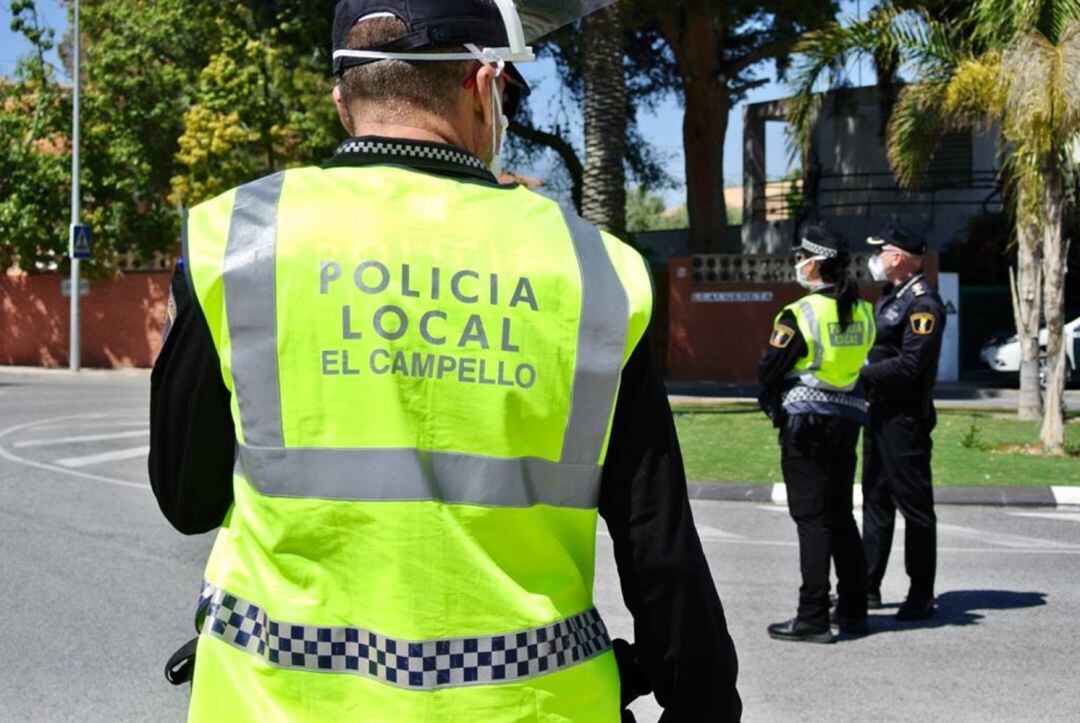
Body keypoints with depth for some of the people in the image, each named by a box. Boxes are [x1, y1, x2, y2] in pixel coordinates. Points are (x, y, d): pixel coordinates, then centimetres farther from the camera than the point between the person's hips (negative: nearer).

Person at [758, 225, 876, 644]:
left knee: (811, 518, -3)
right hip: (849, 418, 6)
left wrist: (772, 402, 10)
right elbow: (865, 364, 12)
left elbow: (769, 373, -8)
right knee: (841, 515, 15)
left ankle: (813, 618, -3)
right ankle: (853, 611, 20)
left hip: (805, 420, -6)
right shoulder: (863, 313, 6)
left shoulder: (800, 314, -13)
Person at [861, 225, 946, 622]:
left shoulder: (923, 304, -15)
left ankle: (921, 595, 7)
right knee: (875, 500, 14)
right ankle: (868, 587, 22)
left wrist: (860, 373, -18)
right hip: (880, 412, 10)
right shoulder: (890, 297, 15)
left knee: (914, 504, -1)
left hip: (906, 419, -10)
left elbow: (909, 365, -22)